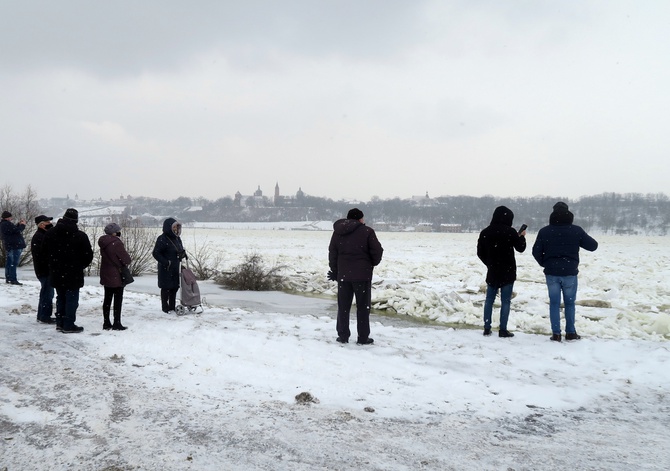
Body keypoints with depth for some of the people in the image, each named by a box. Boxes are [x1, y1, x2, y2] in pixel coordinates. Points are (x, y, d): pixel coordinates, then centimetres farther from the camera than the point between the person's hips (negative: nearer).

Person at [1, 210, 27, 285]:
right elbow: (16, 230, -20)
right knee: (14, 263, -10)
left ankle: (8, 278, 22)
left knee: (9, 262, 15)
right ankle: (13, 279, -12)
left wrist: (19, 224, 10)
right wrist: (23, 225, -4)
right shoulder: (7, 224, -17)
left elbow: (14, 228, 20)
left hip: (8, 246, 11)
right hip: (15, 246, -11)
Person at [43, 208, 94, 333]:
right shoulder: (80, 236, -14)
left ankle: (60, 323, 23)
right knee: (71, 299, 2)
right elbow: (88, 255, -8)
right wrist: (80, 266, 9)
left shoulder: (50, 233, 1)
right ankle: (69, 325, 3)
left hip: (56, 274, 5)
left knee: (61, 298, 18)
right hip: (73, 275, -5)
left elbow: (45, 252, 10)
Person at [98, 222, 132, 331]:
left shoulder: (103, 243, 5)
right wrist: (125, 263, 3)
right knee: (118, 299, 0)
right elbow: (126, 259, -17)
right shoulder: (116, 243, -20)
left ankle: (106, 322, 19)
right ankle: (117, 323, 2)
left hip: (105, 275, 8)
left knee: (107, 298, 14)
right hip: (116, 276, -8)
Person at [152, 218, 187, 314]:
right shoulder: (162, 239, -13)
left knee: (174, 287, 12)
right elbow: (155, 253, -15)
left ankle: (172, 307, 22)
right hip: (166, 269, -8)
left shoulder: (177, 238, 11)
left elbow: (180, 250, 23)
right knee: (166, 288, 1)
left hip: (176, 268, 8)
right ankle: (165, 308, 9)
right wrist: (166, 262, -20)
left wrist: (183, 254, -2)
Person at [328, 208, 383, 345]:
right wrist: (373, 263, 12)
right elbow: (377, 251, -7)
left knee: (343, 306, 11)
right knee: (363, 306, 4)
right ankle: (363, 338, 5)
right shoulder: (367, 232, -7)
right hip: (362, 275, -3)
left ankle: (343, 336, 12)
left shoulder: (338, 232, 8)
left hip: (343, 275, 4)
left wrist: (335, 272, 18)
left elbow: (332, 254, 10)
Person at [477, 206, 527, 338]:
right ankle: (503, 330, 1)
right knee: (505, 301, 1)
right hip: (508, 272, -4)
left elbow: (480, 253, 6)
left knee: (489, 299, 12)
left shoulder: (485, 232, -1)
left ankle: (487, 328, 12)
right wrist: (522, 237, 17)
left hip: (492, 272, 4)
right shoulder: (510, 232, -13)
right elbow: (520, 248, -2)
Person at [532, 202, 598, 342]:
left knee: (554, 303, 6)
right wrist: (581, 239, 21)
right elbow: (593, 246, 3)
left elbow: (536, 251, 1)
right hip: (570, 272, -1)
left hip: (551, 273, 1)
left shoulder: (544, 231, -2)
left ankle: (556, 334, 5)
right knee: (569, 303, 12)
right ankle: (570, 333, 14)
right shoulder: (576, 230, -5)